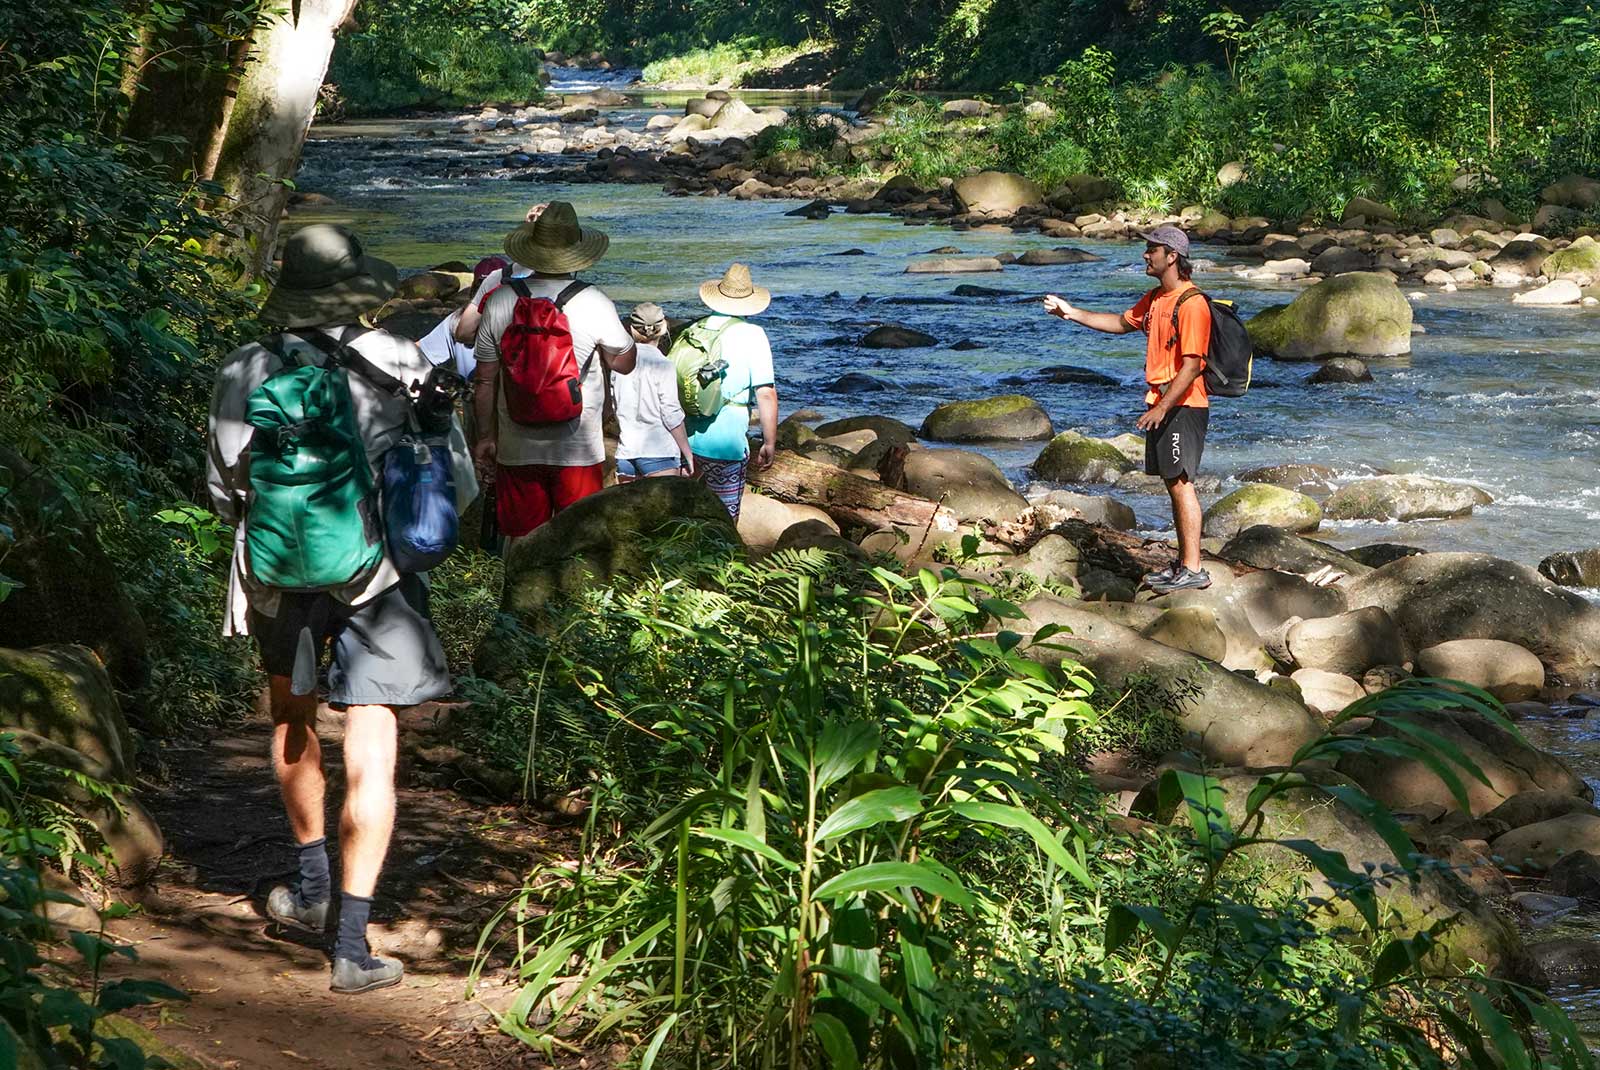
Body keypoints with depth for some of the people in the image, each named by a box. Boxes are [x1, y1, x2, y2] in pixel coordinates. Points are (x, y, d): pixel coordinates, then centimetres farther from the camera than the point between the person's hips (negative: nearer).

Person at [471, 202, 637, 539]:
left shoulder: (499, 302, -3)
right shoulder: (594, 304, -11)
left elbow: (485, 381, 3)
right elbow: (624, 363, 3)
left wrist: (486, 436, 14)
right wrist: (622, 331, 21)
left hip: (517, 448, 2)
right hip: (578, 448, -2)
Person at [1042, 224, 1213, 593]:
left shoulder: (1191, 304, -17)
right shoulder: (1155, 299, 14)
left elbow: (1191, 366, -22)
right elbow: (1122, 323, 30)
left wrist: (1162, 407, -25)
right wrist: (1071, 313, 22)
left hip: (1182, 406, -10)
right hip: (1161, 404, 10)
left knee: (1181, 483, -9)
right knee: (1173, 483, 12)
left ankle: (1193, 570, -7)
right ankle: (1183, 562, 18)